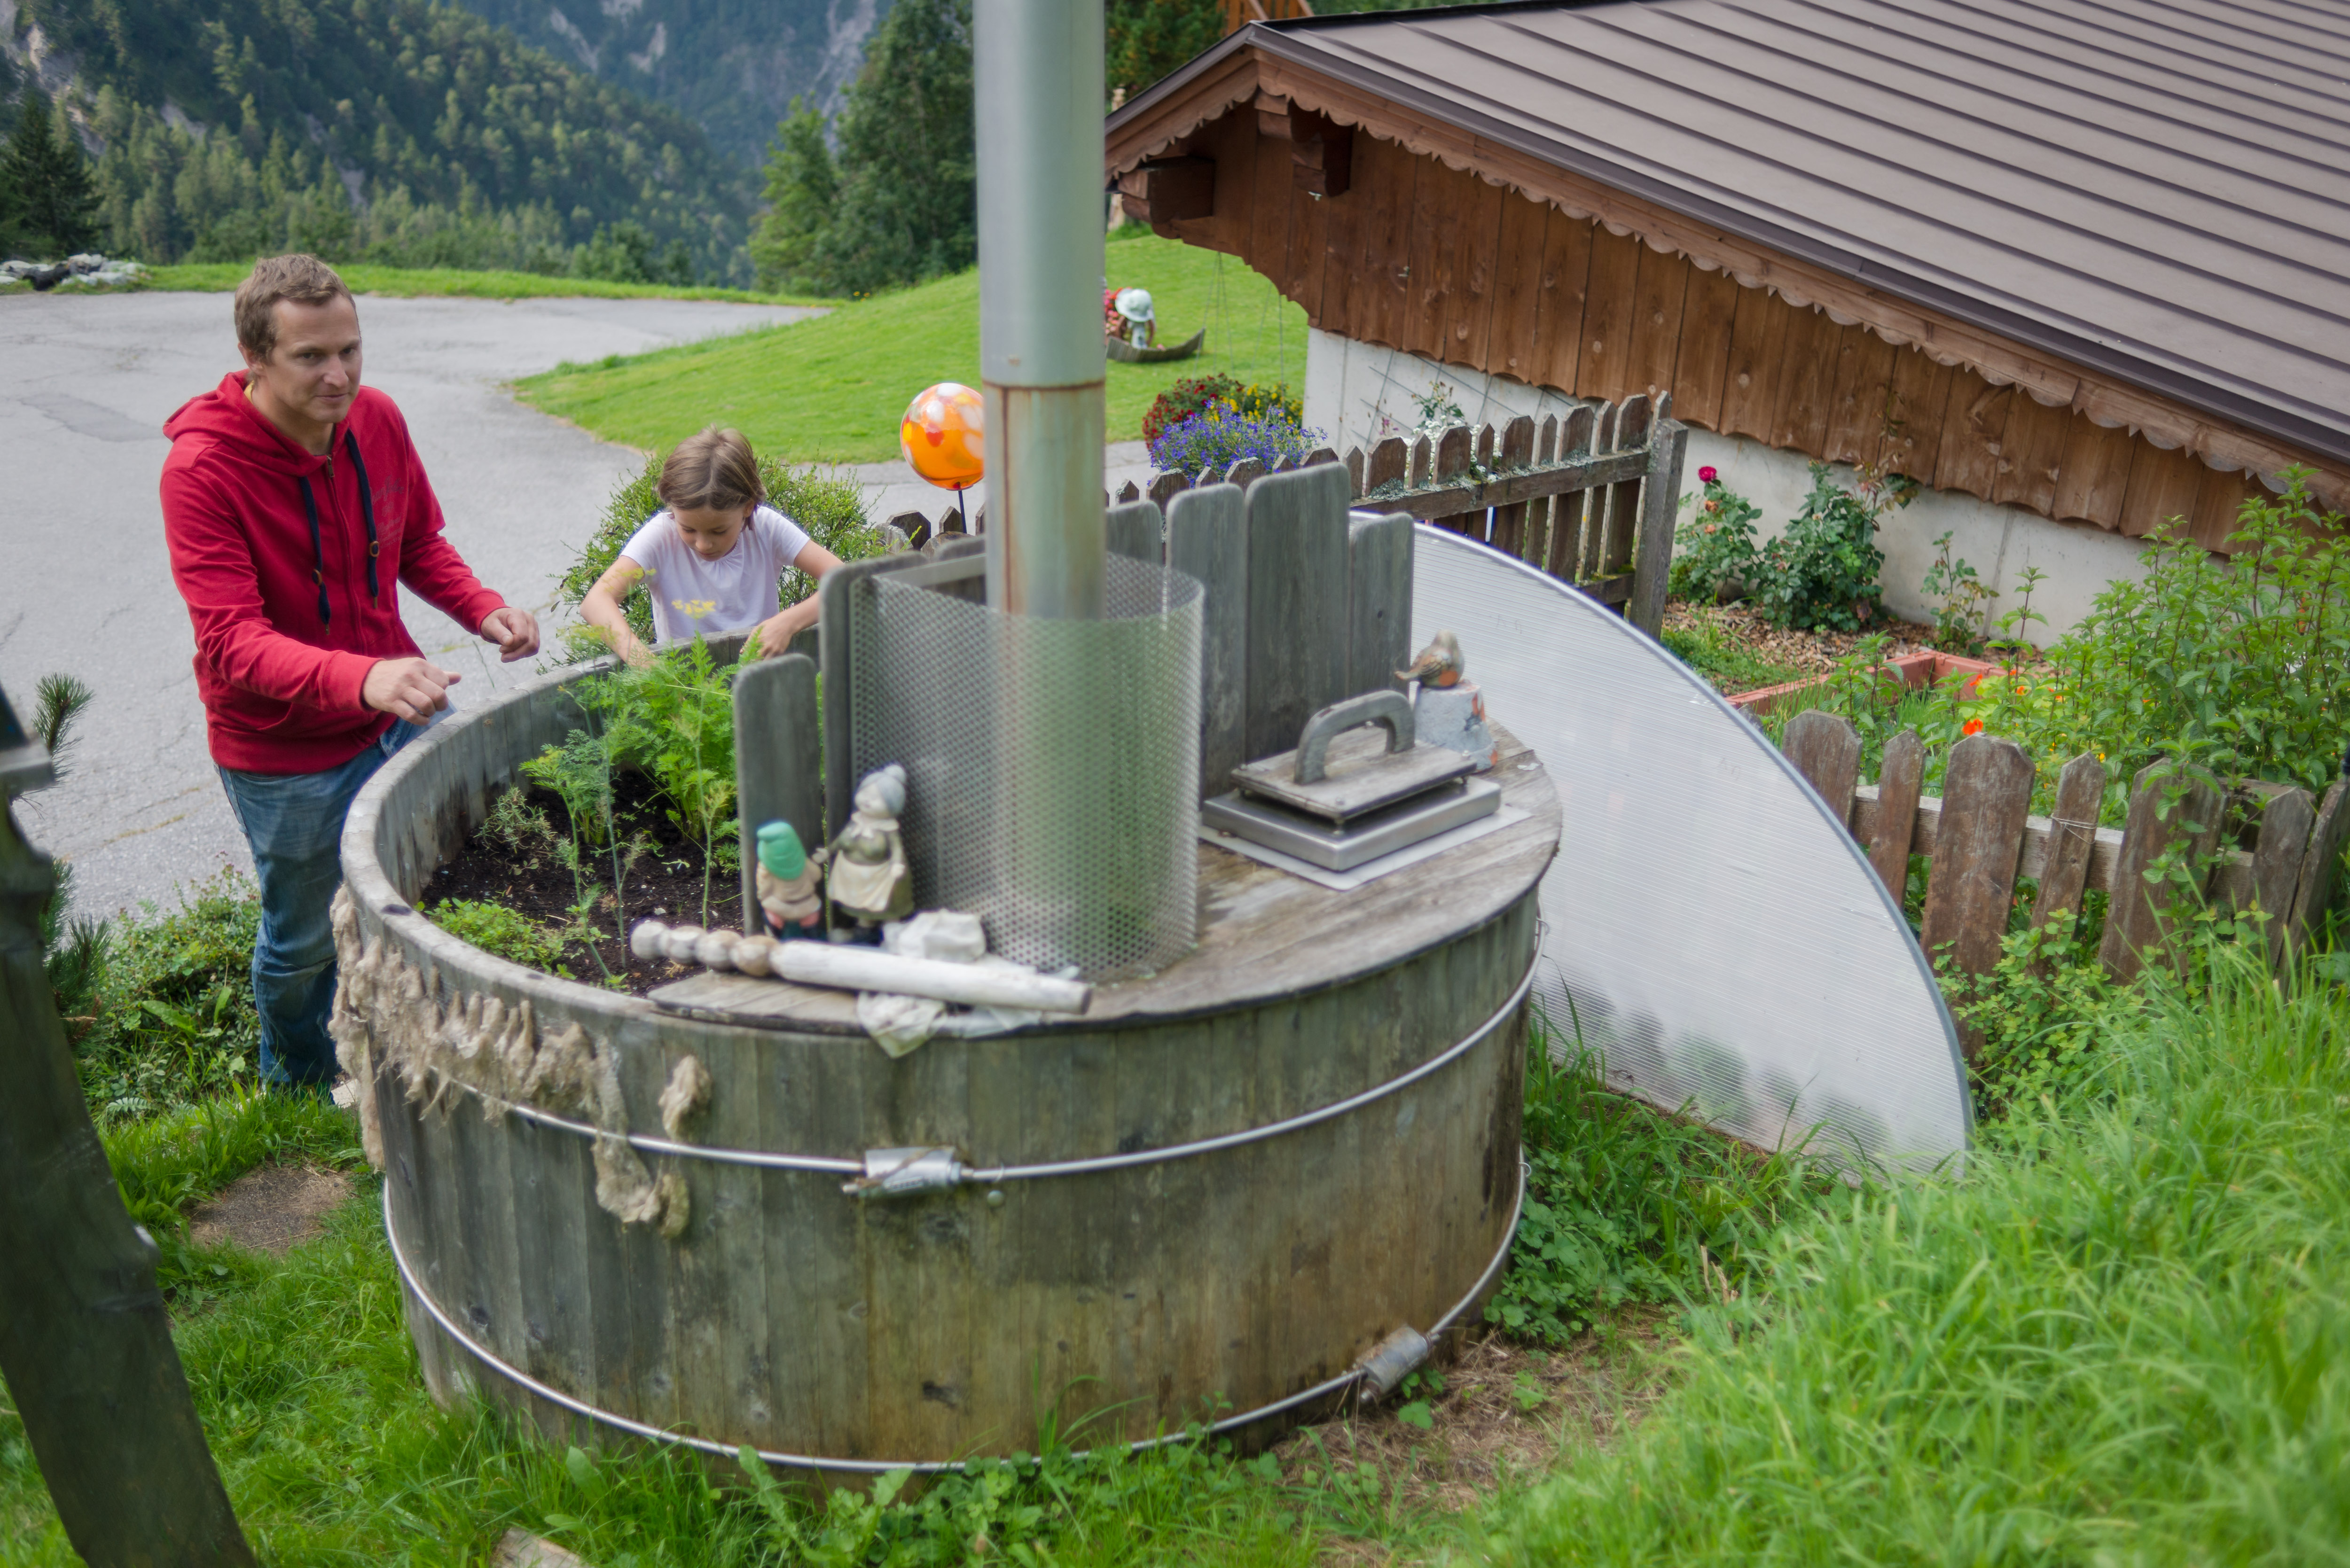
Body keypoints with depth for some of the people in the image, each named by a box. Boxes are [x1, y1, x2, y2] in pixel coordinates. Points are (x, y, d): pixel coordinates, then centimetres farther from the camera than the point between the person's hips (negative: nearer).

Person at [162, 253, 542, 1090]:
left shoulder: (378, 420, -7)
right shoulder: (200, 469, -24)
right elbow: (234, 643, -31)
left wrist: (484, 609, -12)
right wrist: (363, 678, -49)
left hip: (398, 710, 5)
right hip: (285, 754, -5)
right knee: (304, 936, 14)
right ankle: (298, 1082, 44)